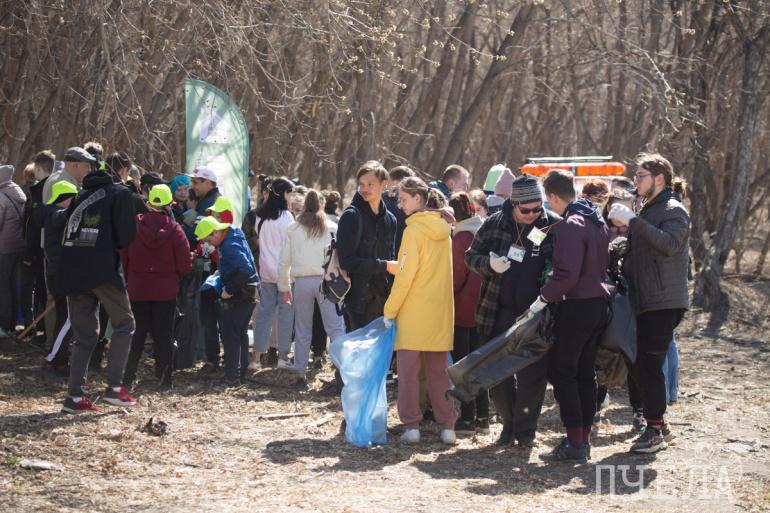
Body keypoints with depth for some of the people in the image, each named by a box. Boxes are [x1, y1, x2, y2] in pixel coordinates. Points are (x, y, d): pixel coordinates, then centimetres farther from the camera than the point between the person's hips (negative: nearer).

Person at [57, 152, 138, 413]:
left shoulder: (82, 197, 21)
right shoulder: (120, 193, 2)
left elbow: (69, 235, 20)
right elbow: (126, 235, -6)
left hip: (73, 271, 6)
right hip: (102, 269, -6)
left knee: (84, 335, 12)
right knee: (124, 324, 7)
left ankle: (75, 395, 3)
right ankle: (114, 387, -4)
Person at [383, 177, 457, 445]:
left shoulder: (414, 229, -13)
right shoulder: (442, 228, 8)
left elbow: (406, 275, -15)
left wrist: (390, 310, -10)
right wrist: (390, 266, 13)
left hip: (414, 312, -6)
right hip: (441, 312, 6)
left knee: (408, 369, 2)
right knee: (439, 369, 12)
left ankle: (411, 425, 2)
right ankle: (447, 425, 9)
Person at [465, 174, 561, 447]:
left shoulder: (554, 226, -4)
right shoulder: (494, 224, 0)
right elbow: (471, 255, 9)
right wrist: (489, 263, -12)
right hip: (500, 312, 2)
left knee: (533, 374, 0)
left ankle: (525, 429, 12)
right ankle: (509, 422, 27)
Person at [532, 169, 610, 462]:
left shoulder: (570, 226, -17)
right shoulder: (597, 221, 13)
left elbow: (567, 274, -25)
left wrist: (544, 298, -18)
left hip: (576, 306, -9)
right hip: (599, 303, 9)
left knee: (562, 374, -3)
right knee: (585, 373, 14)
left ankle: (574, 443, -6)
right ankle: (584, 439, 17)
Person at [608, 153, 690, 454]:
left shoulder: (674, 211, -9)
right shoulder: (647, 211, 21)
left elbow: (670, 244, -28)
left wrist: (633, 221, -28)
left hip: (663, 302, -9)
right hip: (644, 302, 9)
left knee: (650, 365, -11)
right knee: (637, 363, 10)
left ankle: (655, 432, -7)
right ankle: (657, 423, 20)